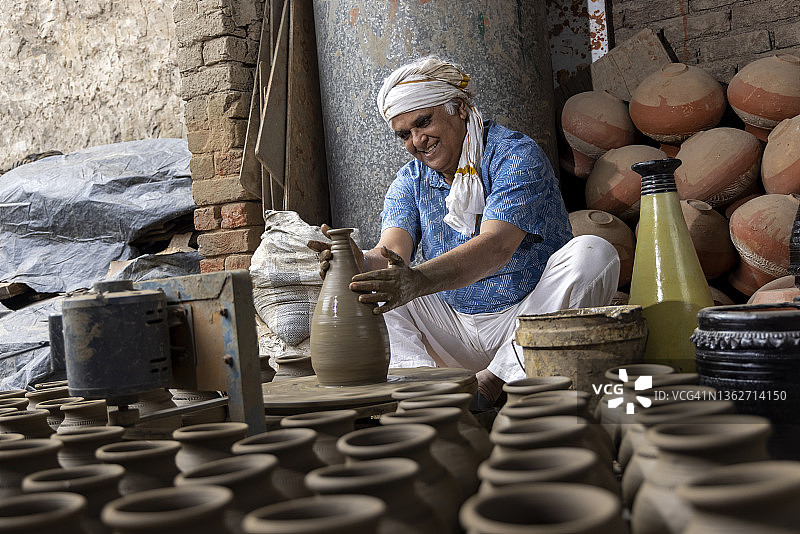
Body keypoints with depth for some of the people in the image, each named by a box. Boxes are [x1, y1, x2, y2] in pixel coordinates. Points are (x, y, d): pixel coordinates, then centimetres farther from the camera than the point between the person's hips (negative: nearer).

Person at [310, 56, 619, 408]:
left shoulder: (515, 155, -11)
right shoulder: (410, 181, 6)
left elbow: (496, 247, -28)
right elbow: (391, 253, -11)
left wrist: (418, 281, -45)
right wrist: (359, 262, -36)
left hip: (528, 317, -4)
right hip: (455, 331, 4)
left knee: (593, 253, -29)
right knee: (373, 283, -8)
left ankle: (494, 379, -32)